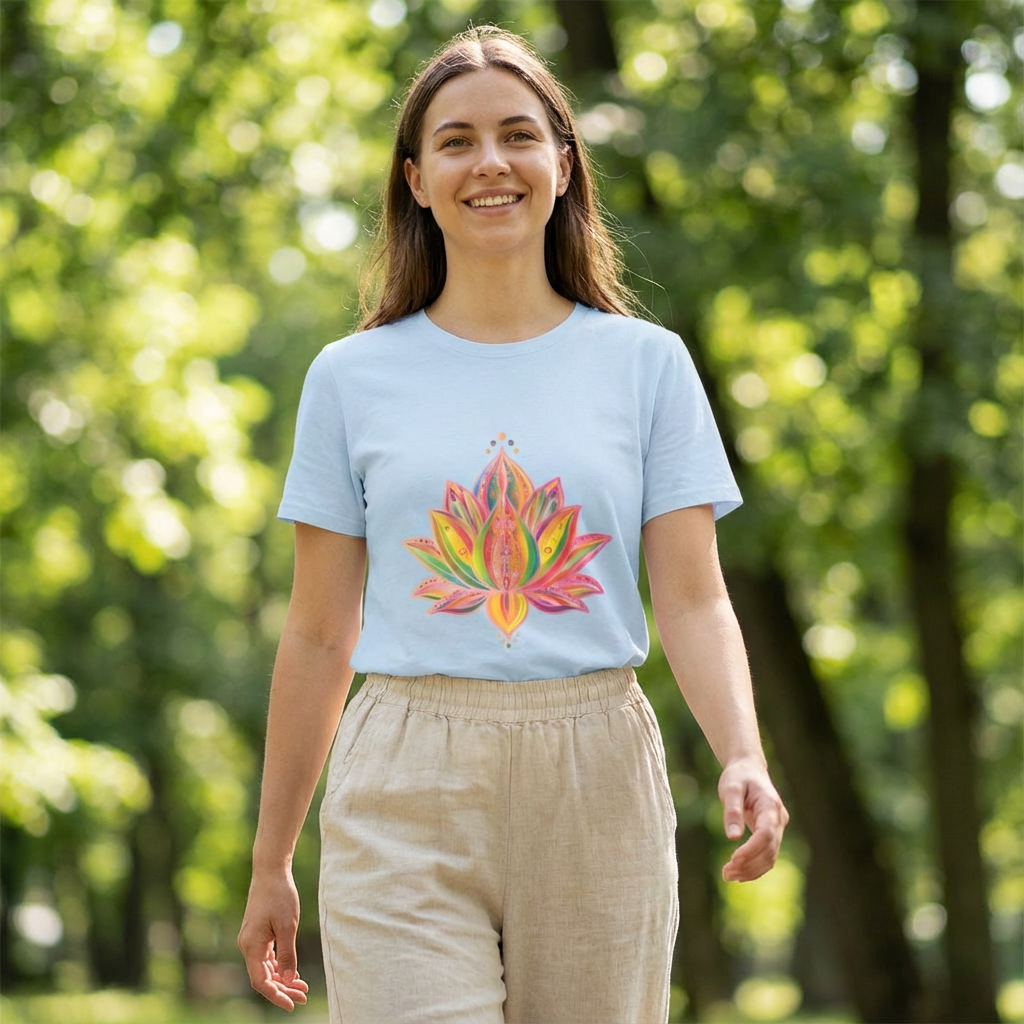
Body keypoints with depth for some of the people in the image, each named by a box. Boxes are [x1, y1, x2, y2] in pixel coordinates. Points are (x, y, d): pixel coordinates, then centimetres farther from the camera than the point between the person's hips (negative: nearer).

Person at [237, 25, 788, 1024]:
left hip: (594, 789, 1)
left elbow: (692, 602, 1)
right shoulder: (353, 377, 6)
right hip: (406, 800, -1)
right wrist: (270, 863, 10)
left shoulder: (646, 363, 6)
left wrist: (743, 758, -18)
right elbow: (319, 636, 9)